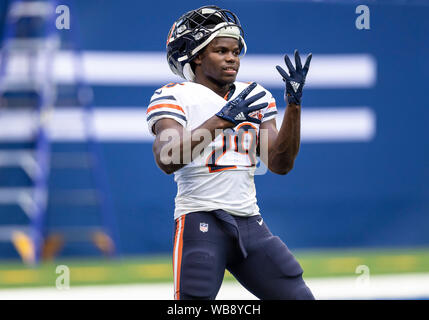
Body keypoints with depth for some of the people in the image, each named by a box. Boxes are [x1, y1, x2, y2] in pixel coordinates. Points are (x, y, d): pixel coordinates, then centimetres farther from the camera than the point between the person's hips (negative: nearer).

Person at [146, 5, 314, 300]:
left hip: (250, 223, 5)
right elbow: (167, 161, -20)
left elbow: (280, 164, 7)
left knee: (298, 295, 1)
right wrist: (221, 120, -26)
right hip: (200, 220, -5)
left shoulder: (254, 97, 14)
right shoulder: (172, 97, -2)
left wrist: (294, 104, -3)